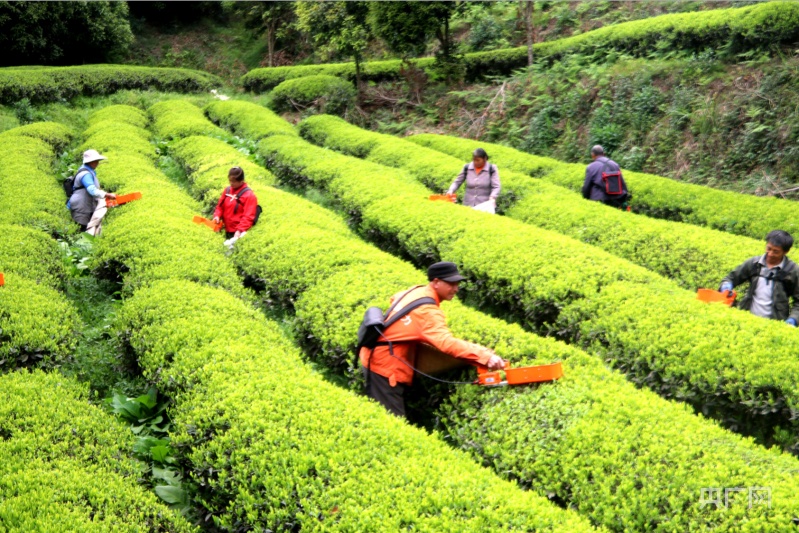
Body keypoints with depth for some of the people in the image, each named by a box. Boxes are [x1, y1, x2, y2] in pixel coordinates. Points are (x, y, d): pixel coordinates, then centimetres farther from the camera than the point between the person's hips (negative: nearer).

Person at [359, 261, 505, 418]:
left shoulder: (417, 291, 5)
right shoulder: (428, 311, -24)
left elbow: (395, 299, 29)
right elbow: (447, 343, -39)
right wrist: (486, 356, -46)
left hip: (374, 358, 10)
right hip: (385, 365, -10)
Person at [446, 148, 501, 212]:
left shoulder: (491, 169, -5)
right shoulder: (467, 168, 3)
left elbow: (496, 187, -8)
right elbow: (457, 182, 10)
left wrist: (492, 197, -26)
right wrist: (450, 191, -9)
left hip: (485, 206, -2)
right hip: (468, 206, 3)